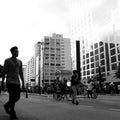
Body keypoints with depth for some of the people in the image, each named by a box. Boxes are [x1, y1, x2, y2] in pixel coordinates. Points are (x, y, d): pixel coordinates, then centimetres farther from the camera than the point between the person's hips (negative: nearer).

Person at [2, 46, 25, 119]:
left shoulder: (20, 62, 13)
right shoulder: (7, 61, 0)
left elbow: (21, 73, 13)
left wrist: (23, 83, 7)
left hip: (17, 82, 5)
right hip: (10, 82, -5)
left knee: (17, 97, 5)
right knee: (12, 97, -13)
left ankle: (7, 105, 32)